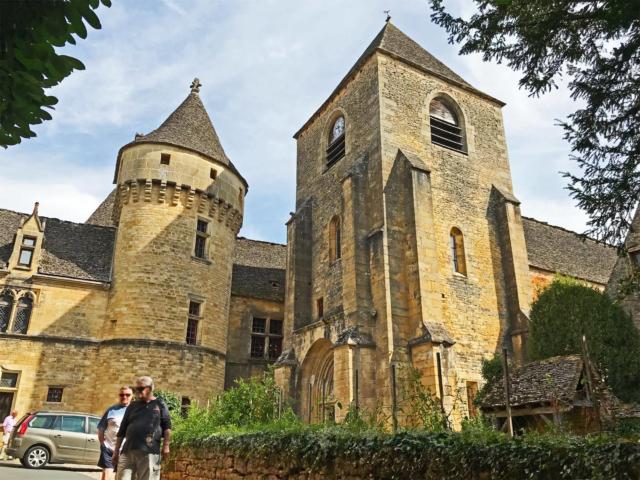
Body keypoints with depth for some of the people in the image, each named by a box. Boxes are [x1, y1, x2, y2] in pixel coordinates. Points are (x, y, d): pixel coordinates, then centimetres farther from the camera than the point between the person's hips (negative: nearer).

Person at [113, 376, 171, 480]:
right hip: (128, 451, 4)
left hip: (149, 452, -3)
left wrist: (166, 445, -6)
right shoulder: (132, 406, 16)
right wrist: (116, 451, 14)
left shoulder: (159, 404, 7)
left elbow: (167, 427, 3)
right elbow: (122, 431, 17)